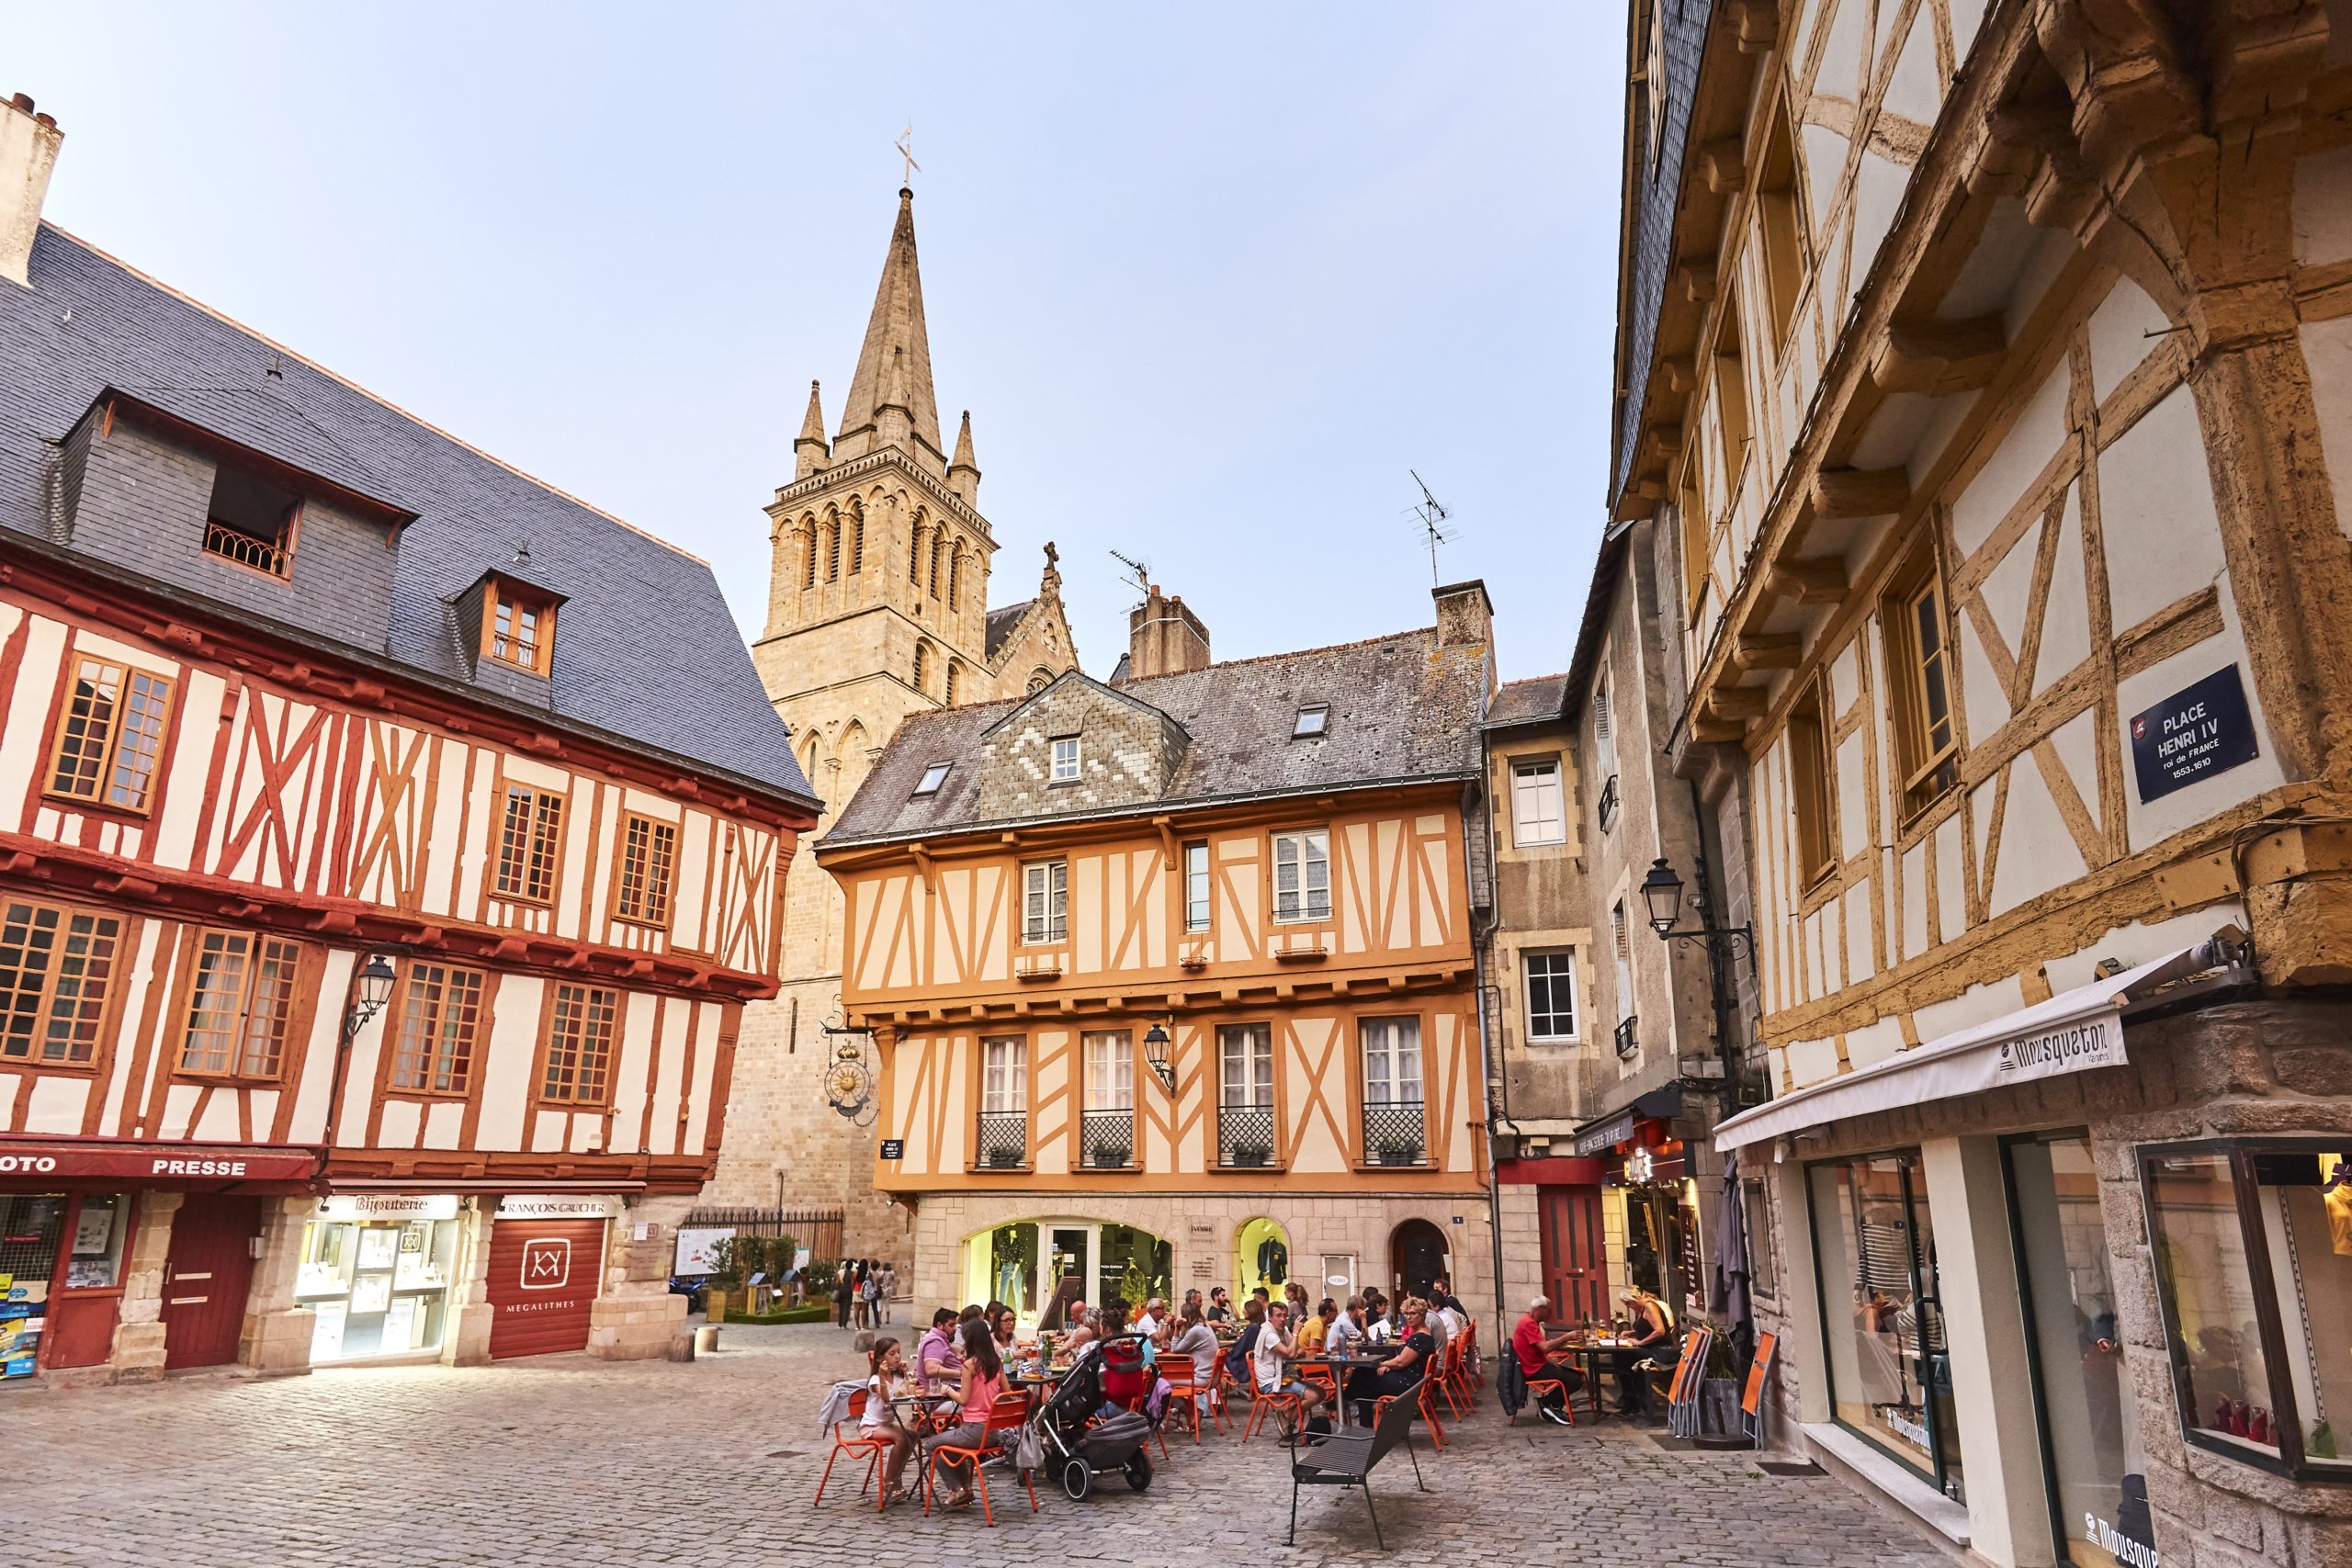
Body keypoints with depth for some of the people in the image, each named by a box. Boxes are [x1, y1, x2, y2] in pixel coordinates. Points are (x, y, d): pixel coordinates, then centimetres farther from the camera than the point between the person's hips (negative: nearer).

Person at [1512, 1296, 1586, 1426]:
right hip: (1534, 1370, -11)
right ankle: (1545, 1403, 0)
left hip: (1538, 1365, 11)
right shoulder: (1528, 1323, -19)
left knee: (1578, 1374, 13)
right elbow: (1545, 1348, -27)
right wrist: (1566, 1337, -19)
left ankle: (1553, 1407, 12)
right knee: (1575, 1381, -16)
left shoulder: (1530, 1322, 15)